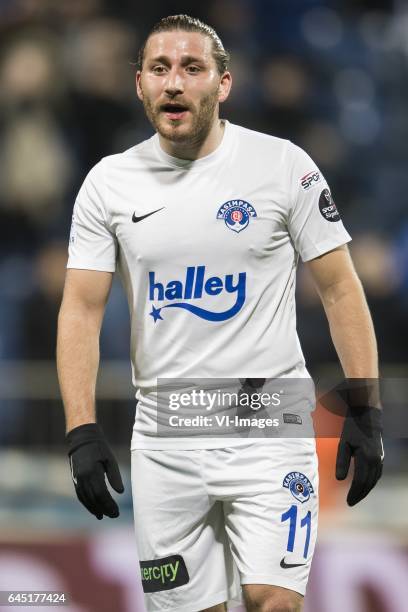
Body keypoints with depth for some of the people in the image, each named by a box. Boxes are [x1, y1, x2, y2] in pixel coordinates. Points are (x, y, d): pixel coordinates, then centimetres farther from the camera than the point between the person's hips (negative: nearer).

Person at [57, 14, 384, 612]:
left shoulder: (283, 165, -3)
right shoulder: (109, 182, 3)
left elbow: (340, 289, 0)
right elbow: (81, 309, 3)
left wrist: (365, 412, -6)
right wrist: (83, 432, -8)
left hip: (267, 426, -3)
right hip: (163, 441, 3)